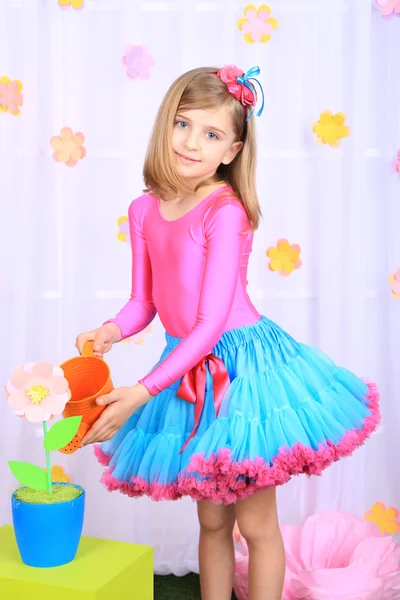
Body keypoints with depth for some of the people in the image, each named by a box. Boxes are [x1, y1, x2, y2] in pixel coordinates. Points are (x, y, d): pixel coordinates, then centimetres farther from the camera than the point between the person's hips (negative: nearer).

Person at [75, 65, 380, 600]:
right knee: (212, 519, 20)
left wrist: (142, 393, -24)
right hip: (192, 373, 6)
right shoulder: (145, 210, 2)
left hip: (242, 364, -6)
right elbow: (144, 301, 10)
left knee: (256, 523, 8)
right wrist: (110, 332, -12)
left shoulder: (225, 210, -19)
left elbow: (212, 321, -22)